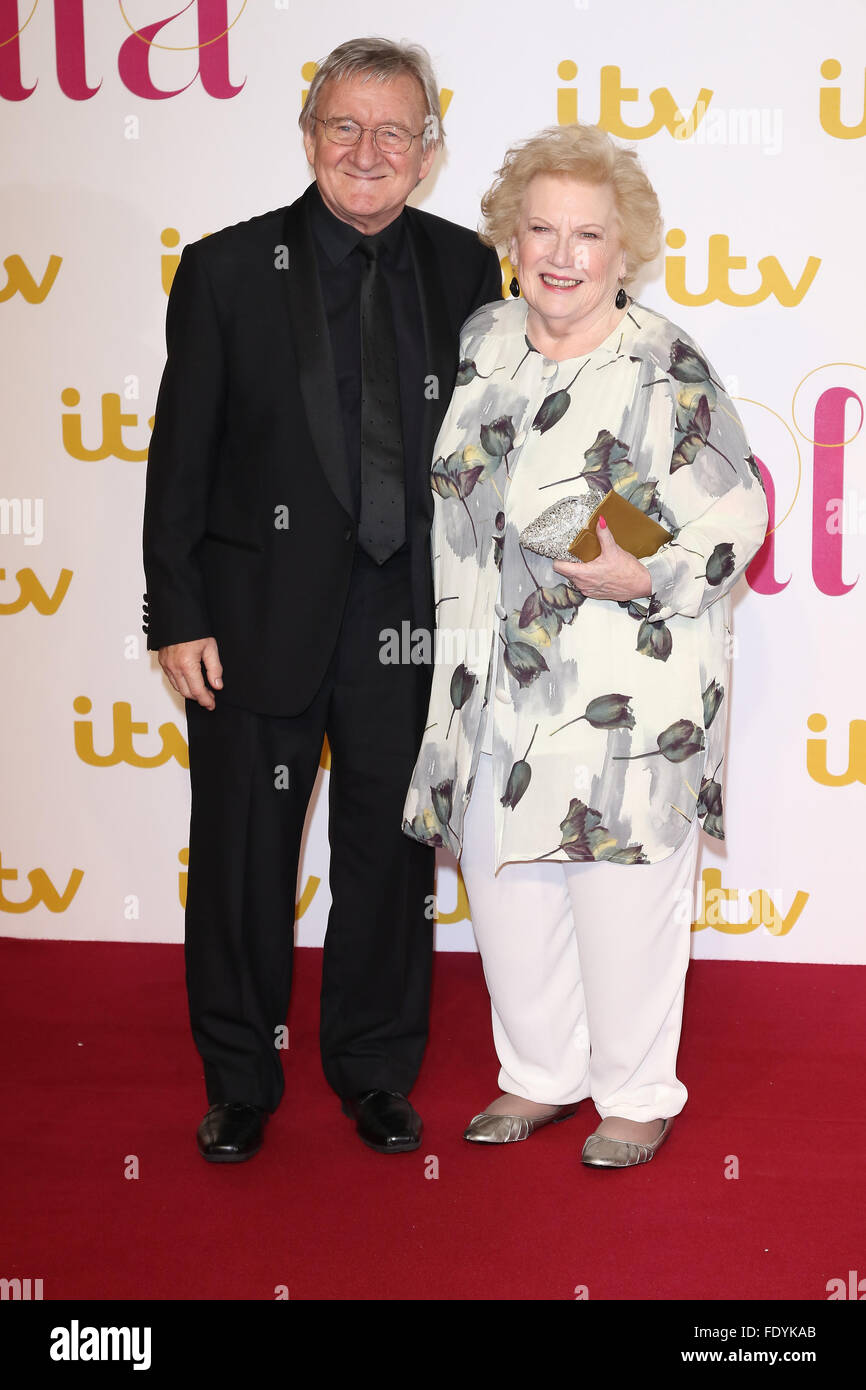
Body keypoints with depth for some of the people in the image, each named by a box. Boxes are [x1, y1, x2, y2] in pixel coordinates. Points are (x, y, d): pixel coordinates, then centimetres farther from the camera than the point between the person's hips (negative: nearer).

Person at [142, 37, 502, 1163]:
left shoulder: (464, 268, 4)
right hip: (262, 615, -2)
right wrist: (178, 613, -7)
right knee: (242, 857, 9)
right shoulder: (227, 269, -2)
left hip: (412, 619, 2)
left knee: (391, 856, 13)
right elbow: (182, 452, -3)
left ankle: (376, 1072, 34)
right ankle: (240, 1081, 30)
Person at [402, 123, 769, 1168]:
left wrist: (646, 575, -24)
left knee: (620, 897, 4)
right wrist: (459, 654, 17)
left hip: (624, 699, -6)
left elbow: (739, 515, -8)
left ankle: (638, 1097, 26)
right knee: (503, 884, 14)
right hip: (496, 689, 6)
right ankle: (540, 1075, 36)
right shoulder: (483, 341, 7)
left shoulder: (665, 368, -11)